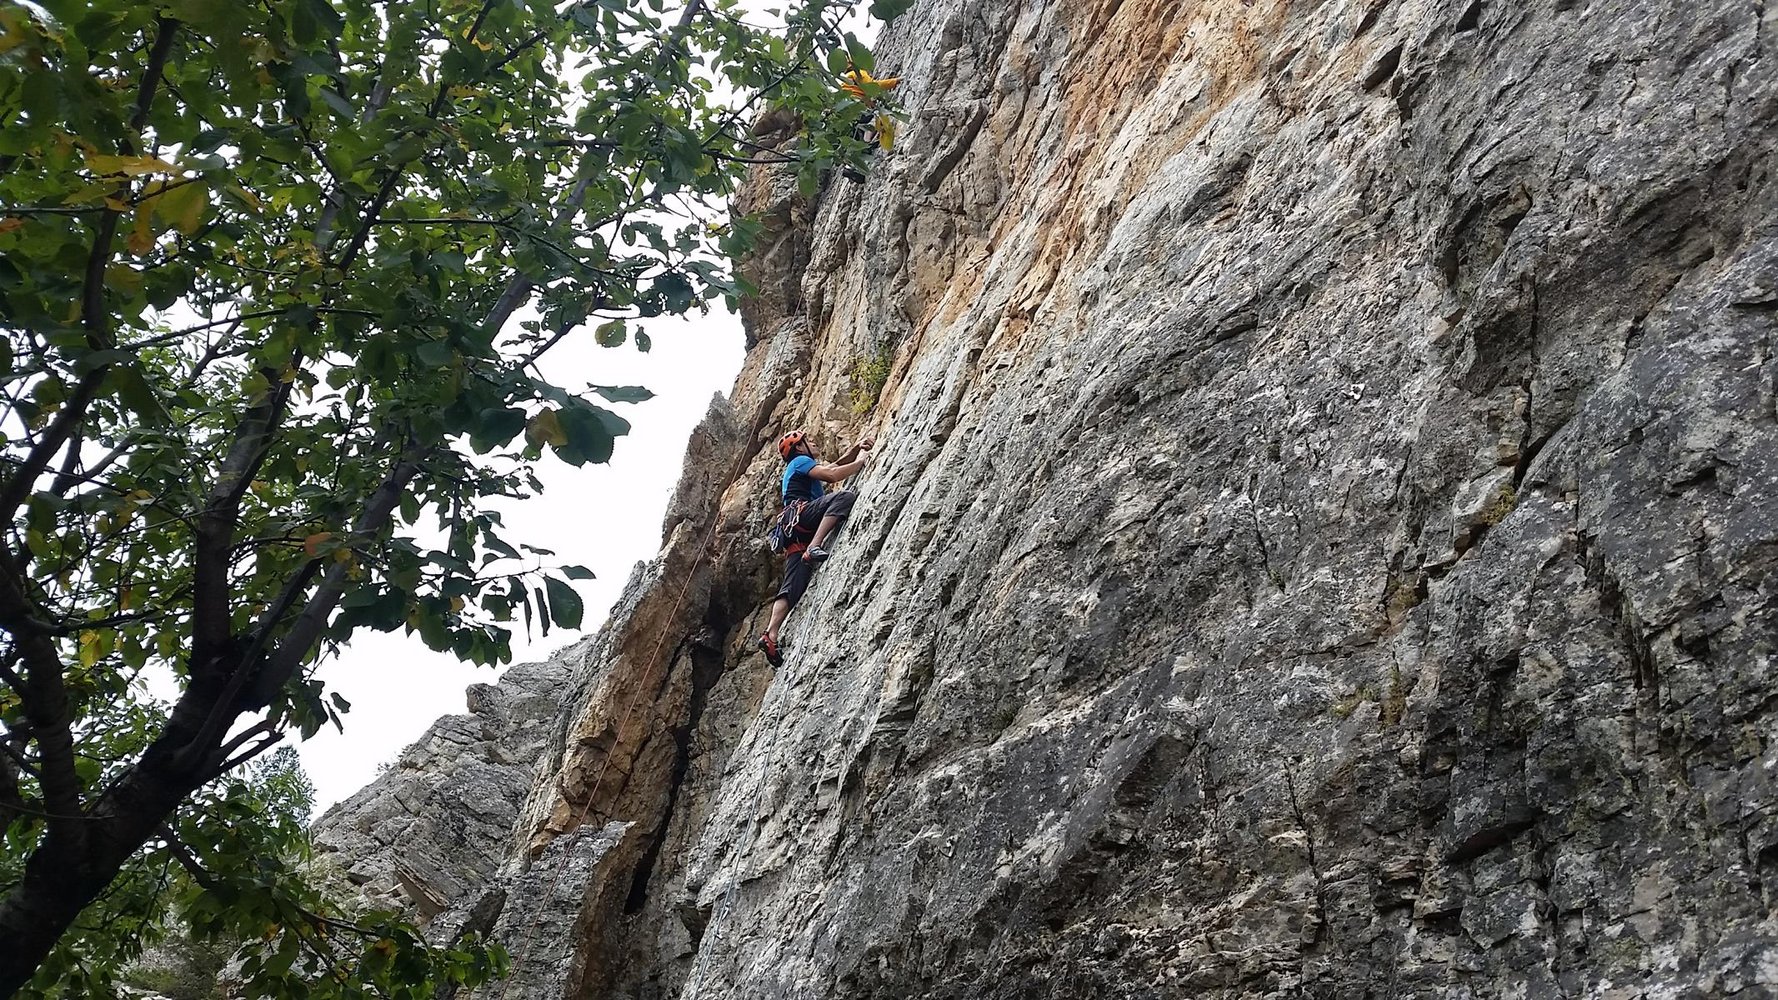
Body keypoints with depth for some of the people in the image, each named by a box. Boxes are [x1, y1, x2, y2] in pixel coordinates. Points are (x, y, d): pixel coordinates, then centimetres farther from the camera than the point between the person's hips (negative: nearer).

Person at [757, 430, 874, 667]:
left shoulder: (798, 469, 39)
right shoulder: (800, 461, 10)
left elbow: (834, 465, 40)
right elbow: (833, 475, -6)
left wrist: (857, 449, 27)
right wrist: (860, 462, 7)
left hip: (796, 537, 9)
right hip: (801, 513, -9)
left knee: (792, 588, -6)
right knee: (844, 497, -27)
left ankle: (771, 635, -20)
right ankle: (814, 547, -40)